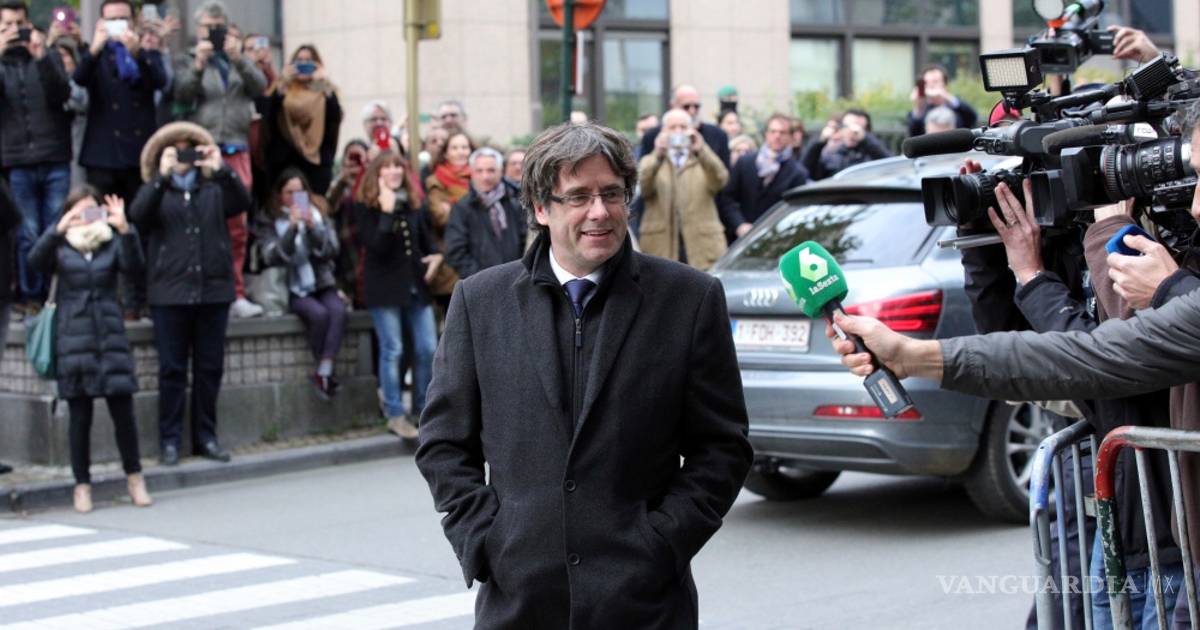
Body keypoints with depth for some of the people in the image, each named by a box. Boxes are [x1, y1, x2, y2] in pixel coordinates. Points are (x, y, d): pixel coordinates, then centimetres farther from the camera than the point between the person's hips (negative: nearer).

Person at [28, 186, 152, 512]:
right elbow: (36, 260, -15)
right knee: (80, 416, 3)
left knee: (123, 409, -1)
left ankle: (134, 477, 14)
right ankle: (82, 485, 12)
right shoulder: (61, 245, 5)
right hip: (73, 338, -1)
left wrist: (124, 229, -26)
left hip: (110, 336, 1)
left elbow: (133, 265, -10)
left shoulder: (112, 242, 9)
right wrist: (58, 230, -30)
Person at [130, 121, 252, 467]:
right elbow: (138, 214, -11)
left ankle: (205, 437, 13)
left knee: (210, 368, 5)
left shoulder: (214, 189, 15)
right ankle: (170, 440, 2)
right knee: (172, 369, -2)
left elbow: (242, 203, -5)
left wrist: (222, 170, -18)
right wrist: (162, 176, -21)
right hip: (170, 292, -2)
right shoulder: (156, 191, 10)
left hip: (213, 290, 2)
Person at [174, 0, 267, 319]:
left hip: (237, 151, 3)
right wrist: (199, 64, -14)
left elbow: (260, 86, 3)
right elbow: (182, 95, -4)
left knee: (237, 227, 2)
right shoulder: (187, 61, 11)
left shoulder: (239, 61, 19)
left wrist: (239, 59, -10)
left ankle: (235, 295, 7)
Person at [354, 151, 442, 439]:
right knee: (392, 350, -6)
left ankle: (421, 411, 15)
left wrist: (435, 255, 3)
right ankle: (395, 415, 1)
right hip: (385, 288, -5)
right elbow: (377, 245, -16)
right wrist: (387, 211, -22)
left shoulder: (412, 204, 11)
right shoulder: (365, 206, -5)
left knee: (427, 349, 2)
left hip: (416, 285, 5)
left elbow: (425, 236, 24)